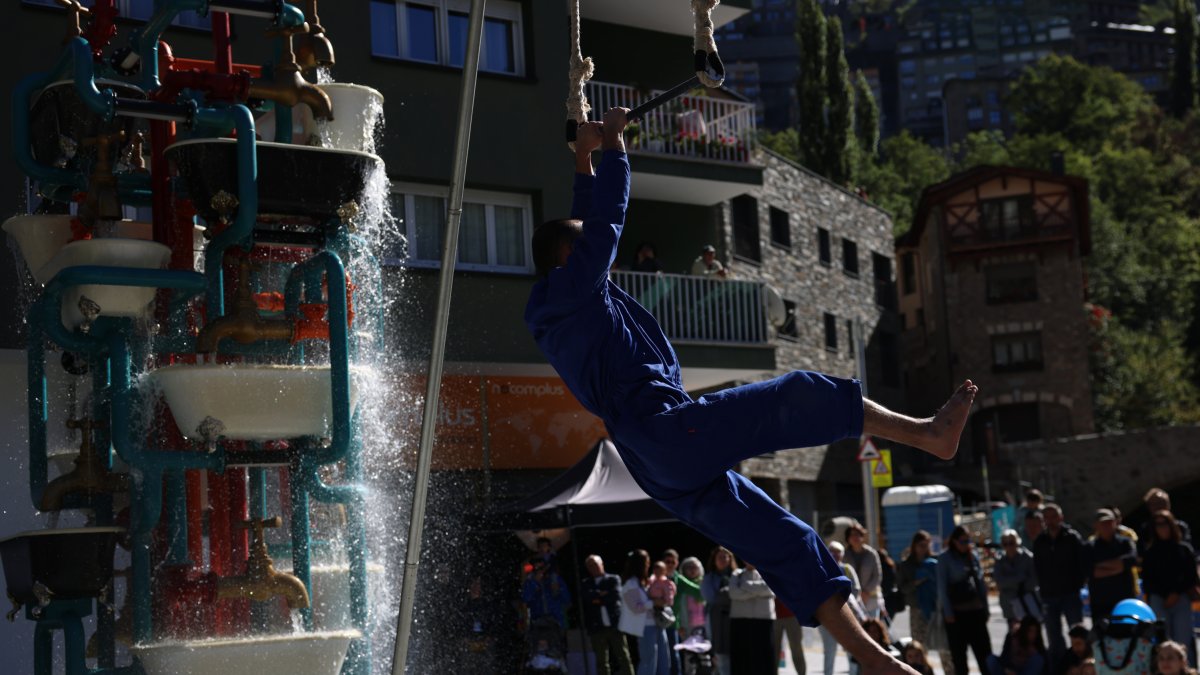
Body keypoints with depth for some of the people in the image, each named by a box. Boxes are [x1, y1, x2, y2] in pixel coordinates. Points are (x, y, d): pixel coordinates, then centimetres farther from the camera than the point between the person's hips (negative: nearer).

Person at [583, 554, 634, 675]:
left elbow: (617, 595, -7)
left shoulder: (613, 579, 9)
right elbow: (588, 596, -7)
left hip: (615, 625, -1)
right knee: (601, 662, 3)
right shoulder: (585, 584, 13)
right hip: (597, 628, 1)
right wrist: (603, 594, -7)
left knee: (624, 658, -1)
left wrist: (599, 599, -5)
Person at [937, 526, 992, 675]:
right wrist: (948, 612, -11)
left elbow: (981, 582, 13)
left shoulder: (973, 556, 10)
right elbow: (942, 587, -6)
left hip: (976, 610, 4)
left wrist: (985, 608, 10)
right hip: (956, 611, -4)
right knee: (959, 654, 3)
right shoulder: (944, 558, -3)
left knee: (984, 652, 5)